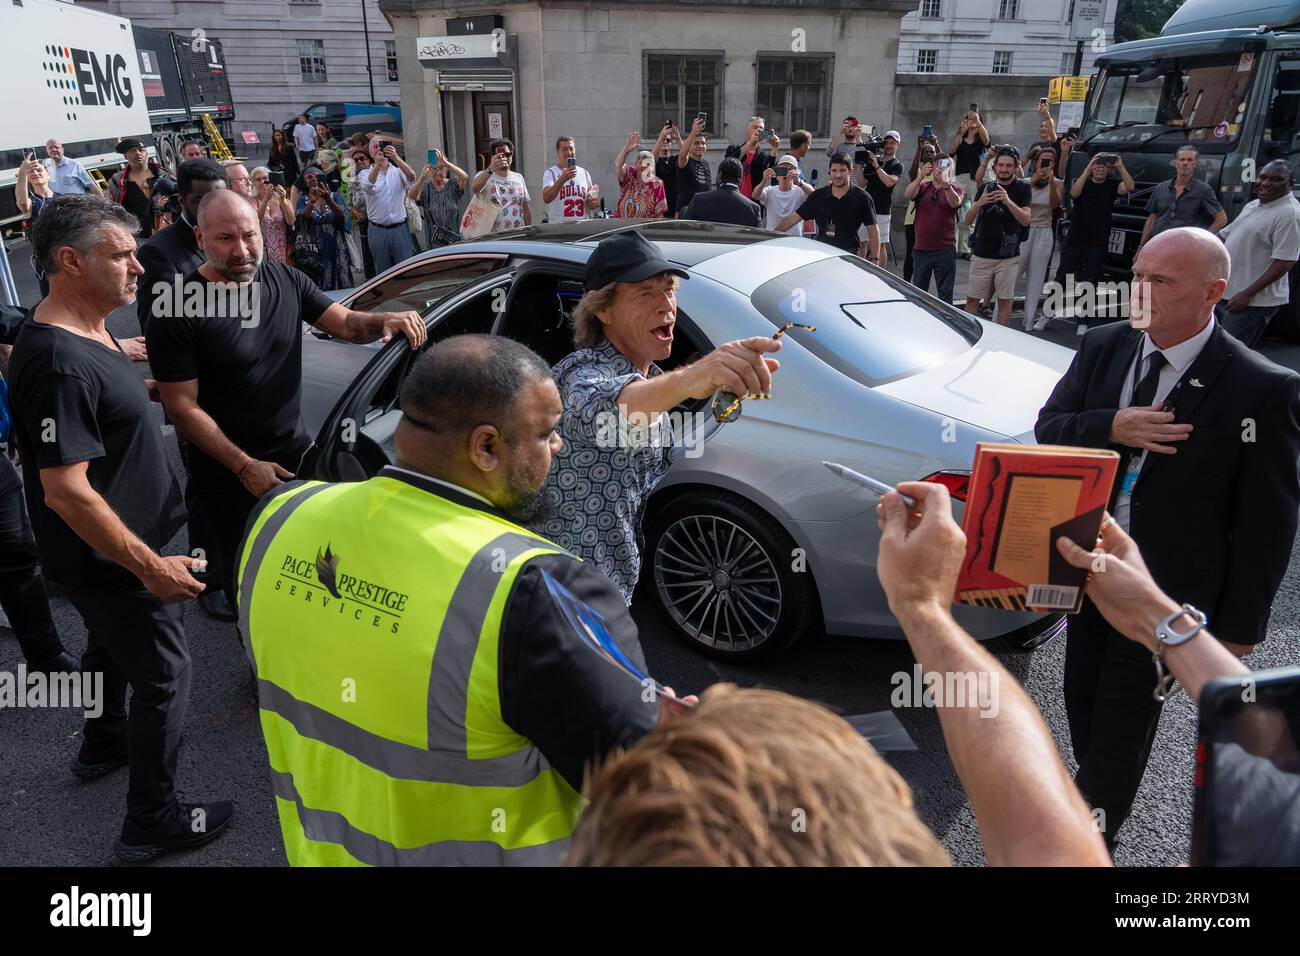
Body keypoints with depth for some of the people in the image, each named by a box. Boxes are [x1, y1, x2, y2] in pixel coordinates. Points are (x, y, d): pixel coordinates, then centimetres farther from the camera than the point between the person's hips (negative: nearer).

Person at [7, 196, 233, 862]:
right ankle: (152, 823, 18)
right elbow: (65, 489, -31)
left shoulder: (88, 333, 1)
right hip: (110, 559, -10)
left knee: (111, 645, 29)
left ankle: (102, 746, 53)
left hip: (105, 554, 10)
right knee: (163, 676, 3)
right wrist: (150, 565, -28)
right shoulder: (61, 363, -30)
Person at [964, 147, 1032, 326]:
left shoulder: (1022, 188, 0)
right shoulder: (985, 188, 7)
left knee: (1004, 301, 3)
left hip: (1008, 256, -2)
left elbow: (1025, 220, -12)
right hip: (981, 254, 2)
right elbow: (968, 221, 1)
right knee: (972, 299, 3)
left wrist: (1008, 201, -28)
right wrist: (978, 203, -20)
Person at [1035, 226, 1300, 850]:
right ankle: (1093, 787, 49)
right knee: (1083, 696, 23)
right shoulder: (1103, 347, -4)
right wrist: (1112, 428, -22)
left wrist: (1239, 626, -10)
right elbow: (1048, 430, -1)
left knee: (1124, 717, 11)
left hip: (1165, 589, -5)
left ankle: (1093, 830, 34)